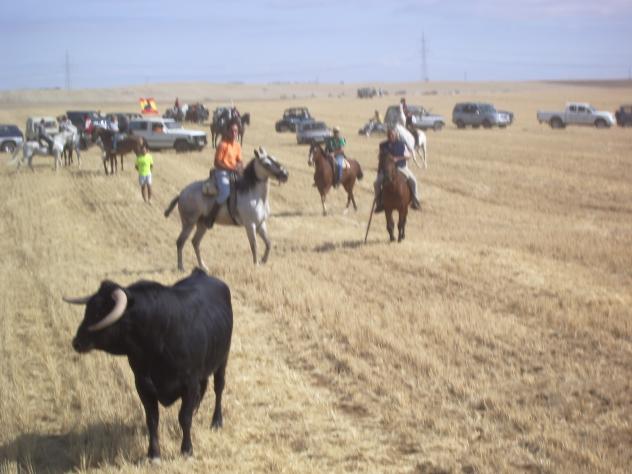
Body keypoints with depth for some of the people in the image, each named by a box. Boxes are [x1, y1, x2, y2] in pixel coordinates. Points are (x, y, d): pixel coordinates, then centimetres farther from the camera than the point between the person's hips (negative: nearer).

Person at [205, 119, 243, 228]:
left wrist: (240, 168, -9)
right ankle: (210, 218, -19)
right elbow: (217, 162, -15)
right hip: (222, 172, -8)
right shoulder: (223, 145, -14)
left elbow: (239, 161, 15)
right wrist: (232, 168, -21)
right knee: (225, 192, -30)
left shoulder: (237, 145, 7)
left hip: (234, 172, 8)